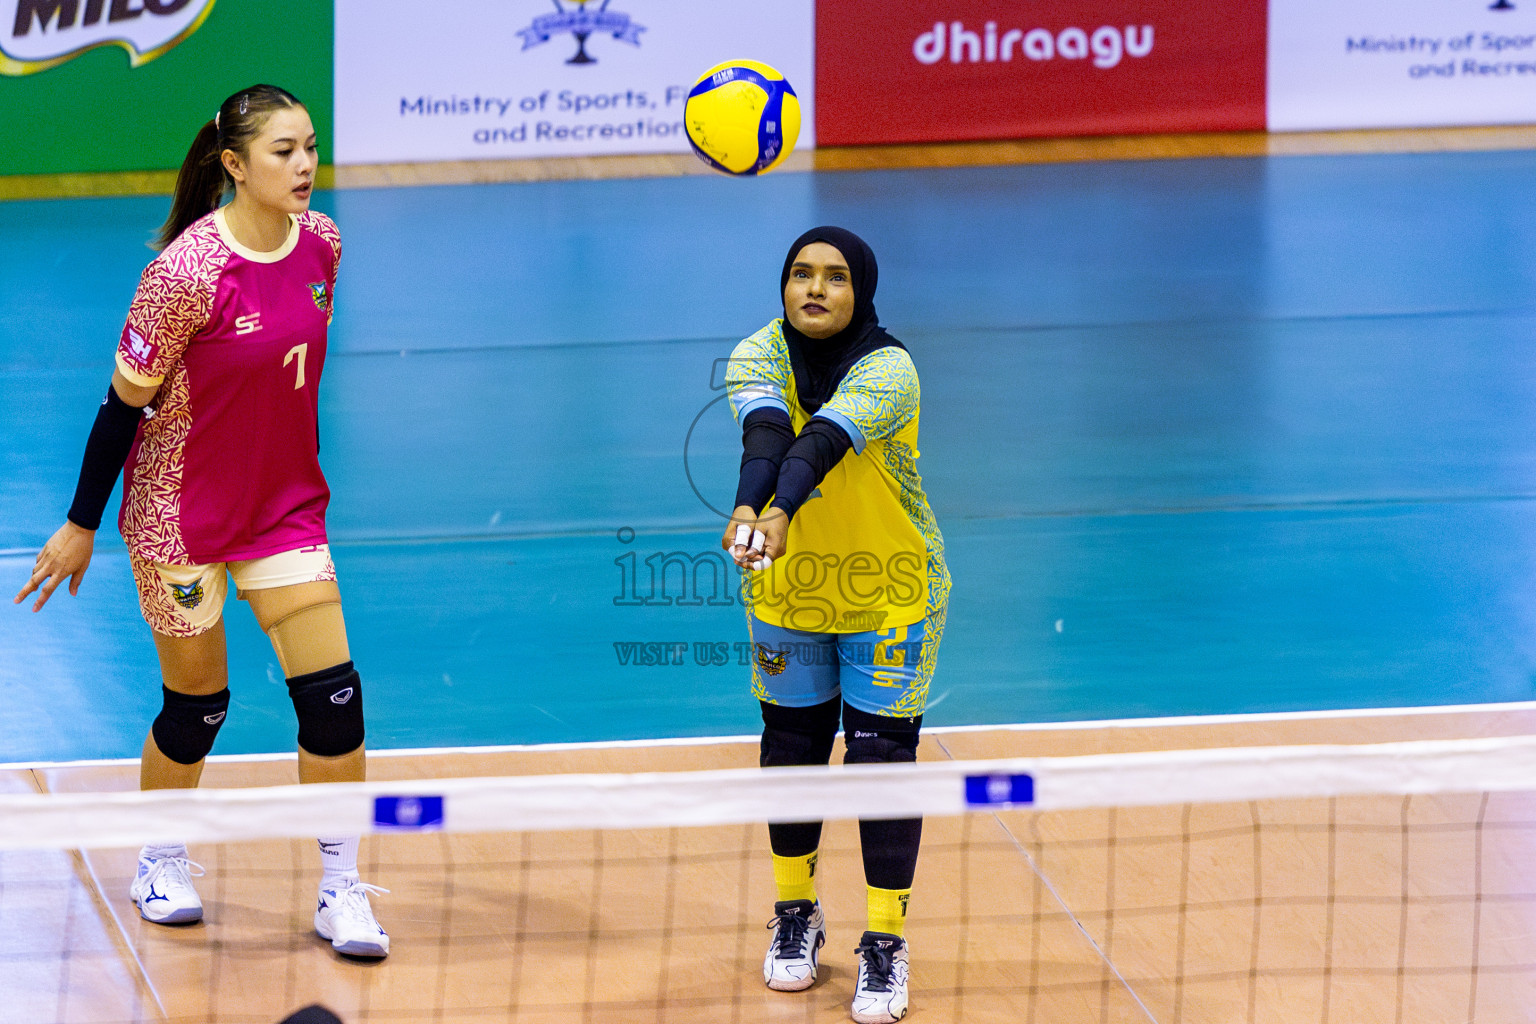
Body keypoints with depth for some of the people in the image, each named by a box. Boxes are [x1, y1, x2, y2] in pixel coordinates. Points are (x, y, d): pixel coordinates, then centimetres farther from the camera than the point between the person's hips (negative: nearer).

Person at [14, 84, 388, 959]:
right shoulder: (187, 271, -23)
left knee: (331, 688, -4)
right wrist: (81, 526, -9)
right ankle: (164, 863, 34)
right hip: (181, 508, -5)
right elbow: (125, 402, -14)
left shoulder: (322, 243, -5)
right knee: (197, 703, 8)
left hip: (286, 501, 5)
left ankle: (342, 892, 7)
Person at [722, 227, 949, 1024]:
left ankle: (884, 943, 2)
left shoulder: (888, 372, -23)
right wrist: (747, 509, -55)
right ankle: (795, 913, 30)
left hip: (890, 594, -3)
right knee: (792, 743, 12)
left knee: (883, 754, -5)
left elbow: (822, 441, -42)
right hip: (787, 590, 3)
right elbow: (765, 433, -35)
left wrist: (782, 515, -60)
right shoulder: (758, 358, -13)